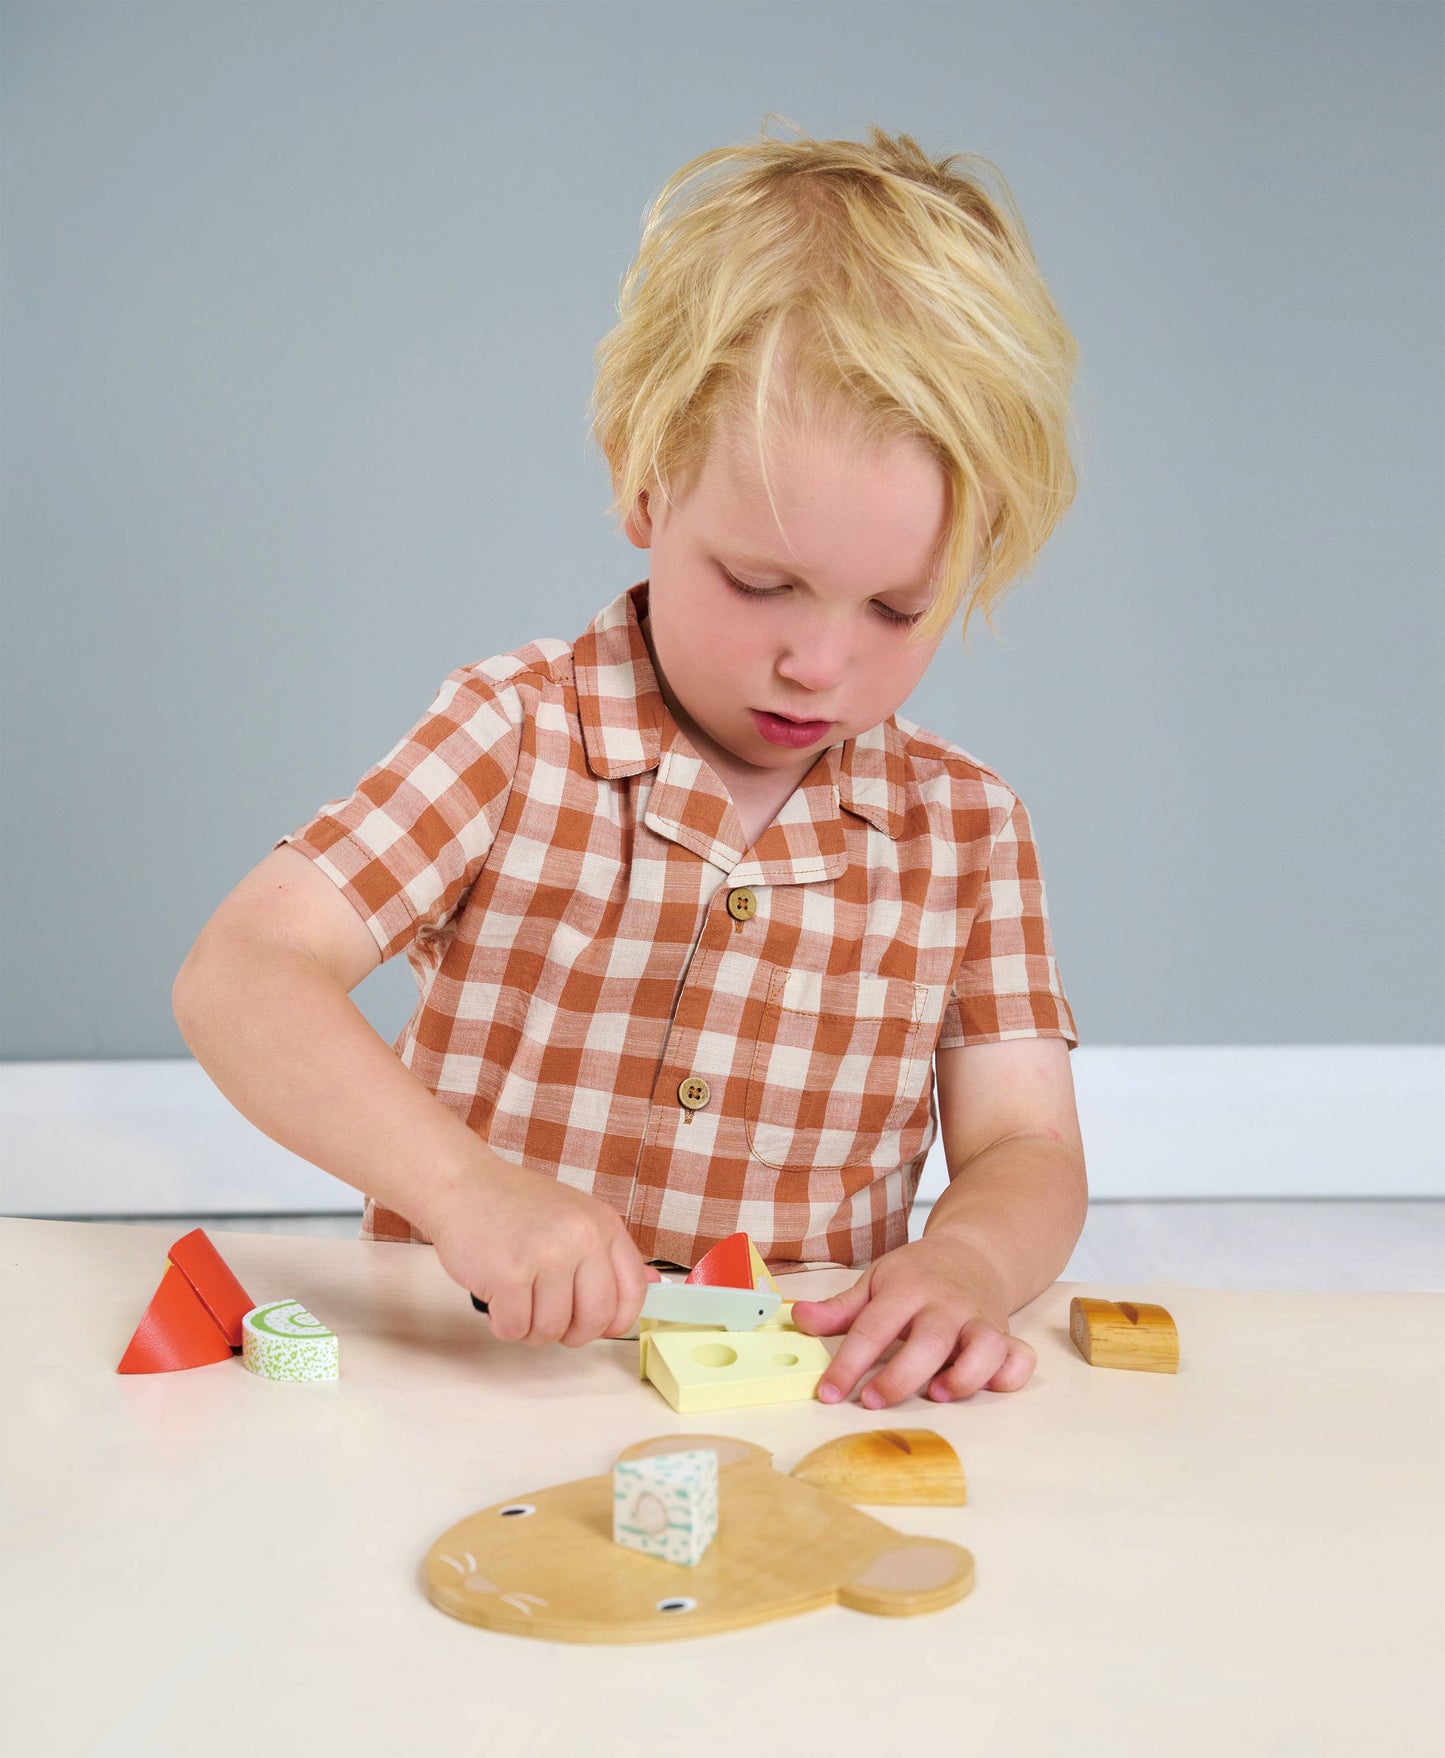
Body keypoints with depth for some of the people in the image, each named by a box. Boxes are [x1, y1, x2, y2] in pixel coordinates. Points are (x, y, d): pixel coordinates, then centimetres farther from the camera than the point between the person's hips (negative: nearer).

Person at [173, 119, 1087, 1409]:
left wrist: (967, 1262, -22)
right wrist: (458, 1181, -28)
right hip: (483, 1381, -2)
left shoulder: (967, 828, 4)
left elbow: (1026, 1152, 2)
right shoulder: (520, 733, -5)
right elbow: (240, 976, -12)